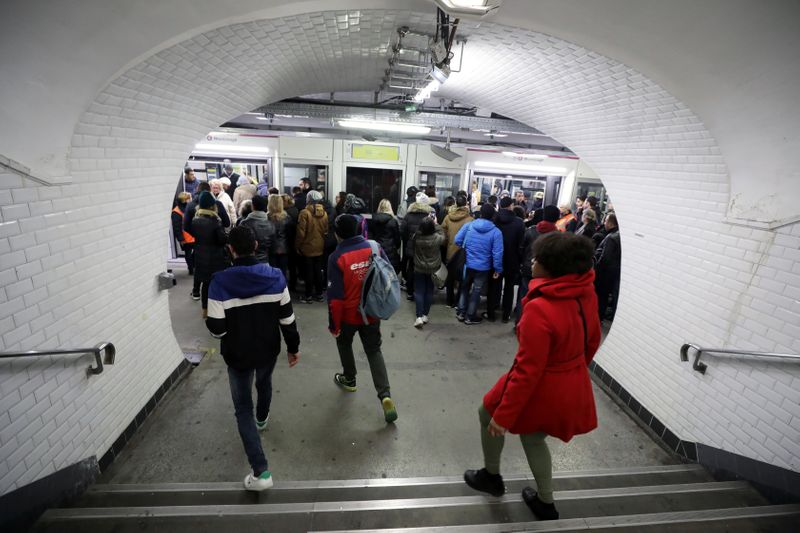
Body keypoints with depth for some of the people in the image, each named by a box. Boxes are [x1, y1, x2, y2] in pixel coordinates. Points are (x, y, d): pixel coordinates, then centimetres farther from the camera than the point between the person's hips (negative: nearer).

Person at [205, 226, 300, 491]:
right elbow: (287, 318, -8)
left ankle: (261, 470, 4)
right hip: (269, 349, 3)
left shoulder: (220, 282, -20)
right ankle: (262, 419, 62)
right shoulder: (275, 277, -13)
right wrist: (293, 347, 4)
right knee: (264, 383, 33)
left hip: (237, 354, -3)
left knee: (243, 408, 10)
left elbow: (216, 328, -18)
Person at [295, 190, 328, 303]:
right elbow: (326, 230, 6)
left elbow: (301, 232, -15)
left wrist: (297, 246, -5)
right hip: (319, 247, 5)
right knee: (318, 270, 13)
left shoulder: (305, 213, -16)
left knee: (308, 271, 3)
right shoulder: (324, 213, 0)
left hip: (307, 247, -5)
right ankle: (319, 293, 21)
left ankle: (309, 295, 10)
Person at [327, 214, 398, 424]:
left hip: (349, 314, -3)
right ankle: (385, 395, 2)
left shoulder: (337, 257, -19)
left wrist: (333, 324, -7)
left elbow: (335, 296, -18)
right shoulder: (374, 248, -8)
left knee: (344, 344, 27)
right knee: (374, 351, 15)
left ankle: (349, 379, 46)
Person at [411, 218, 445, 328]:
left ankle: (419, 317, -2)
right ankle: (425, 315, 19)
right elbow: (442, 235, 2)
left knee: (419, 292, 6)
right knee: (429, 292, 13)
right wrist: (436, 224, 7)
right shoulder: (437, 238, -20)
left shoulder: (416, 237, -19)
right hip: (433, 269, 0)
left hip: (419, 269, 0)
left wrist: (425, 224, 4)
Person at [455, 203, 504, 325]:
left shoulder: (468, 225, -8)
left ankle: (461, 312, 28)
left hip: (467, 264, 2)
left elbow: (457, 240, -4)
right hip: (482, 268, -2)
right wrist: (498, 269, -5)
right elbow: (497, 253, -15)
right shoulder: (496, 232, -14)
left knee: (464, 288, 21)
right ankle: (470, 317, 23)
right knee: (476, 292, 12)